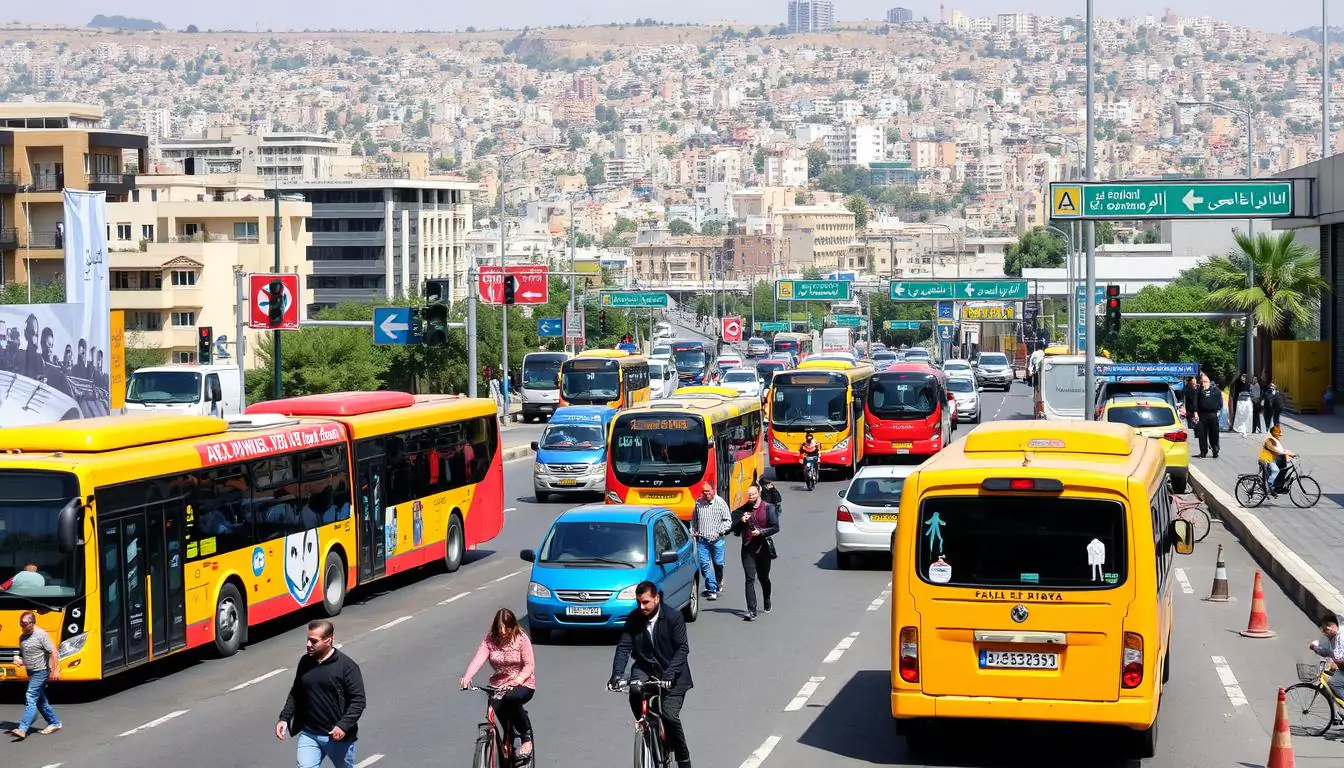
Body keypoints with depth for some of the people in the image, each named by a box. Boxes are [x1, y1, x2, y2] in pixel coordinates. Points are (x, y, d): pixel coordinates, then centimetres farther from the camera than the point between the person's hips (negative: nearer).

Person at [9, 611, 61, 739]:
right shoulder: (23, 637, 9)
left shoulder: (41, 635, -16)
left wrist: (55, 671, -21)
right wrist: (18, 659, 0)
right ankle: (54, 723, 26)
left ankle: (22, 729, -20)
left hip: (41, 672, -9)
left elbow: (53, 652, -17)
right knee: (40, 700, 14)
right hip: (31, 672, 9)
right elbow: (23, 653, 23)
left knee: (31, 698, -15)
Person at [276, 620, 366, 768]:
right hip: (309, 734, 4)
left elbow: (358, 701, -16)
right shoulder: (305, 663, 2)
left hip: (338, 736, -4)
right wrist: (284, 718, 3)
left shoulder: (347, 666, -15)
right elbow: (295, 694, 14)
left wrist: (343, 726, -25)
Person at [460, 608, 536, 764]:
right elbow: (479, 659, -15)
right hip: (499, 685, 3)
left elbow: (529, 665, -11)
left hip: (523, 684, -3)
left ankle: (526, 737, -16)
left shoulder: (521, 639, -6)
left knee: (511, 698, -36)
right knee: (498, 706, -28)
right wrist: (467, 676, -34)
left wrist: (518, 679, -32)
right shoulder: (490, 640, 0)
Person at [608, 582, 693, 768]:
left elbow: (682, 648, -18)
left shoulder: (673, 617, -13)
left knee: (669, 715, -18)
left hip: (672, 674, -3)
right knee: (635, 693, -29)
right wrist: (616, 675, -23)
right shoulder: (633, 619, -2)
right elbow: (623, 647, -7)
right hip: (645, 669, 3)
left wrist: (668, 675, -32)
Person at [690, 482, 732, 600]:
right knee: (704, 564, -6)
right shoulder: (698, 503, 5)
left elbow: (728, 521, -2)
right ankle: (712, 589, -2)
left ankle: (719, 582, 38)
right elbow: (694, 519, 20)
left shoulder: (720, 503, -5)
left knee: (718, 563, 8)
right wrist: (693, 531, 7)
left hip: (717, 540, -2)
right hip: (702, 539, 2)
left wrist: (719, 532, -12)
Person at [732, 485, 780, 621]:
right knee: (750, 579, -10)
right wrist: (741, 521, -12)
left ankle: (767, 604, 41)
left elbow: (775, 527, -5)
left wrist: (760, 532, -17)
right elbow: (735, 529, 7)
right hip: (748, 549, 1)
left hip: (763, 548, 0)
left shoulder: (768, 508, -1)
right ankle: (751, 611, -16)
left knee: (763, 578, 16)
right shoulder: (742, 510, 6)